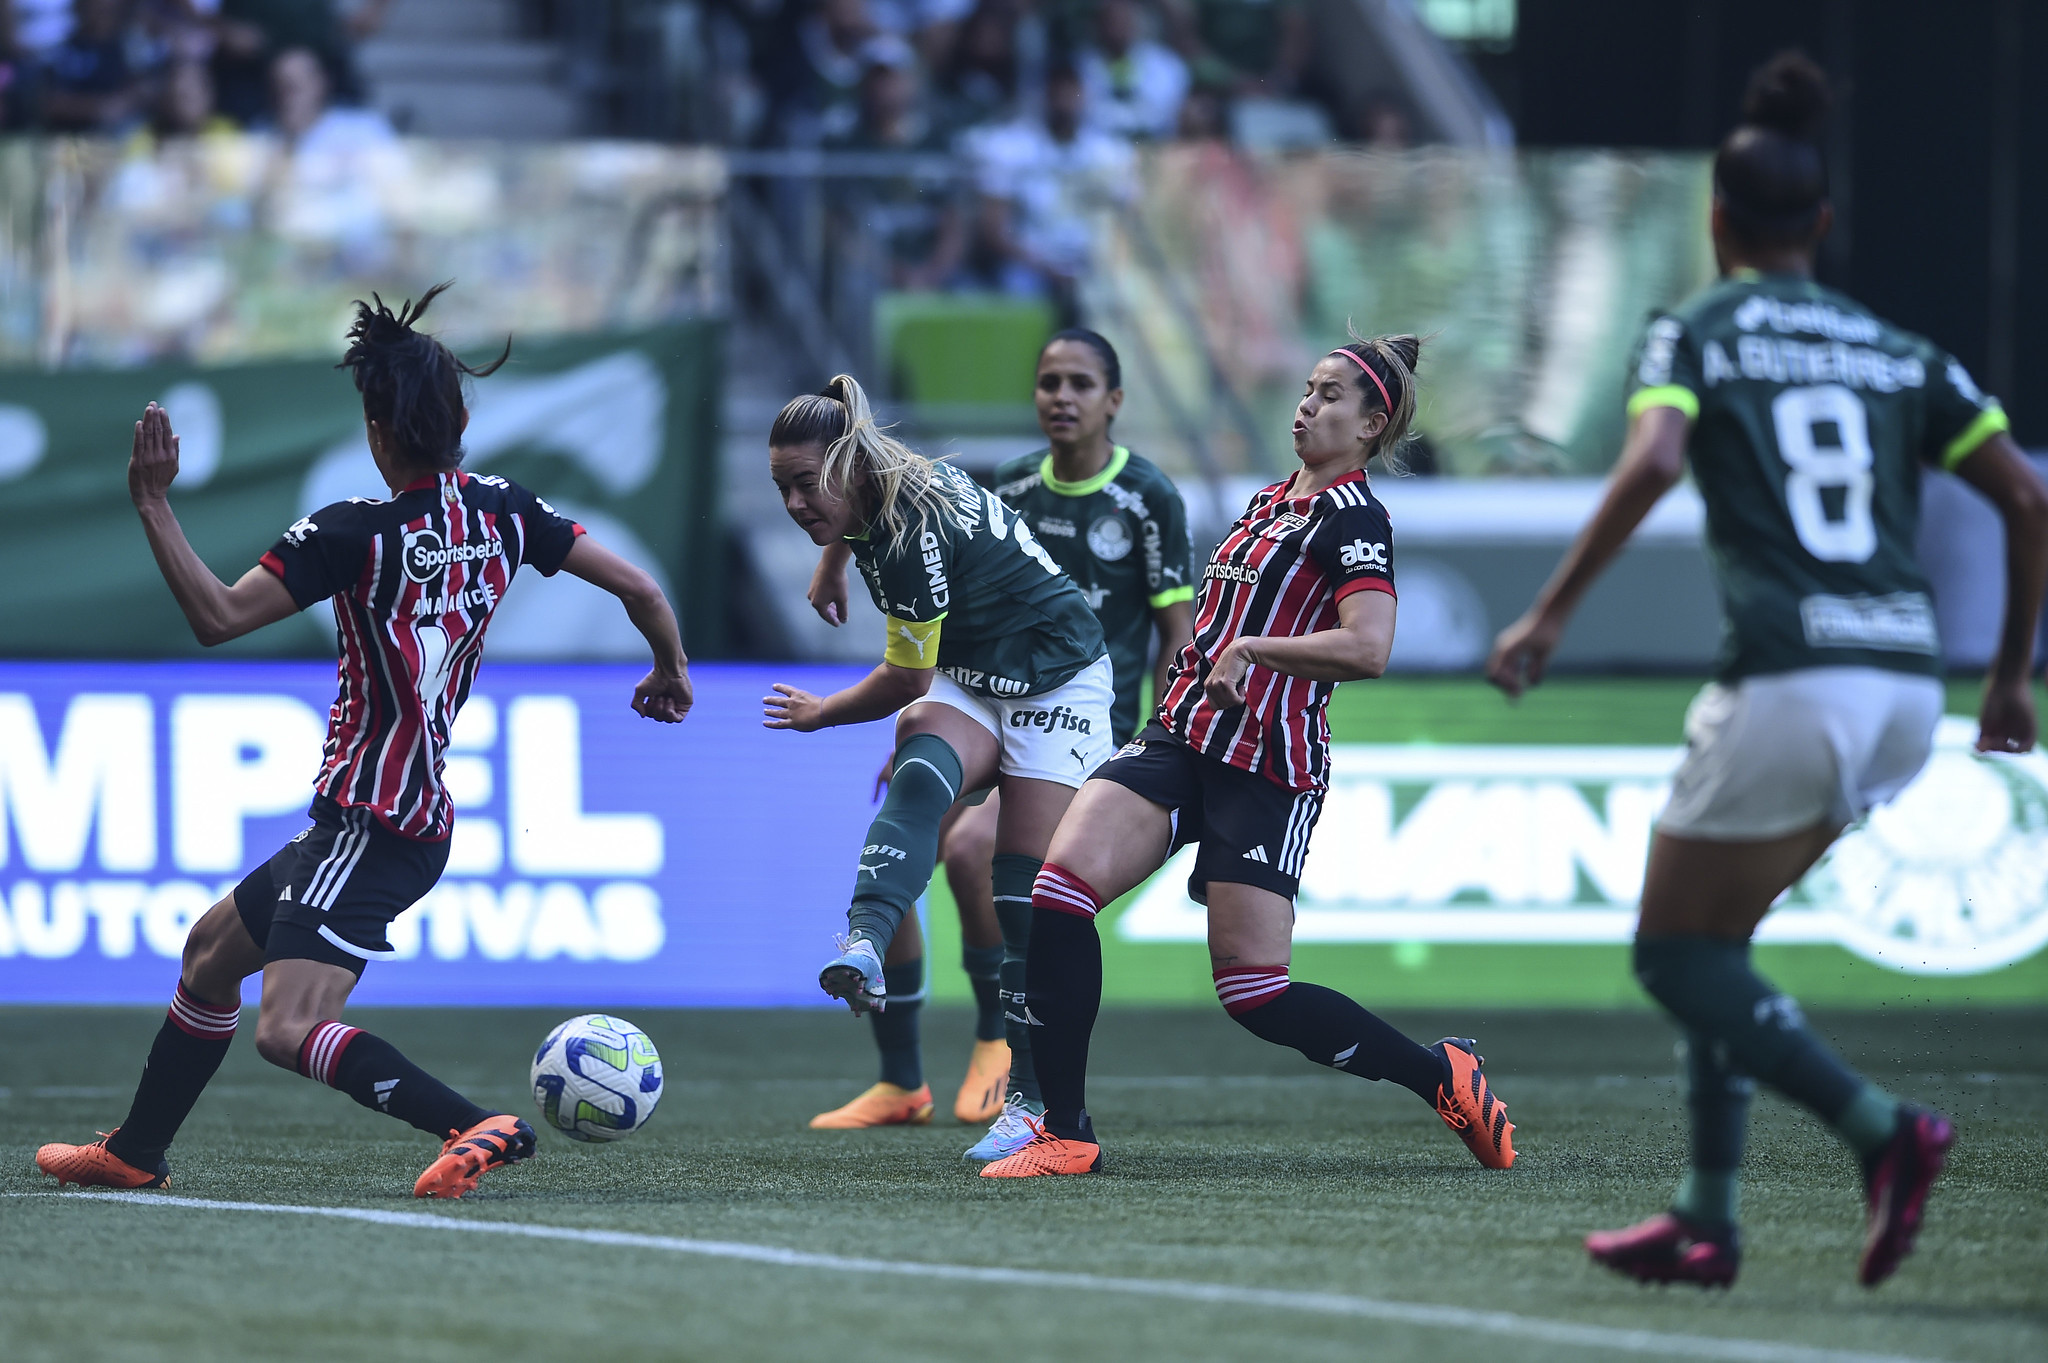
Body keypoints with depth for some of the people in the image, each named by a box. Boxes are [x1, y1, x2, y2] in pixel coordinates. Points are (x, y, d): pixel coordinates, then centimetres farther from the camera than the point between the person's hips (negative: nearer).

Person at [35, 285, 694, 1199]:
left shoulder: (356, 534, -17)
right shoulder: (502, 515, 2)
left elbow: (217, 618, -21)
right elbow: (638, 588, 6)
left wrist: (152, 506, -15)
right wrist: (671, 671, 25)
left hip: (368, 829, -9)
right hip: (418, 820, 9)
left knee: (289, 1031, -19)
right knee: (212, 948, 24)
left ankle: (478, 1127, -30)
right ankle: (134, 1154, 34)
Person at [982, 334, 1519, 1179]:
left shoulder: (1352, 518, -8)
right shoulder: (1270, 500, 18)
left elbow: (1367, 647, -23)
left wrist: (1251, 649, -23)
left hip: (1268, 773, -8)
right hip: (1182, 740, 8)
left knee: (1255, 996, -9)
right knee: (1058, 891, -13)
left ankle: (1444, 1075, 11)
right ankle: (1065, 1134, -10)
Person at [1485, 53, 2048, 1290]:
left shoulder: (1695, 333, 3)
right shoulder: (1898, 353, 17)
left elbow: (1652, 464, -16)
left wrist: (1551, 615, -13)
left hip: (1786, 683, -6)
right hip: (1906, 689, 6)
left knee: (1677, 956, 4)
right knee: (1716, 939, 20)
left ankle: (1884, 1129, -15)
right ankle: (1707, 1221, 15)